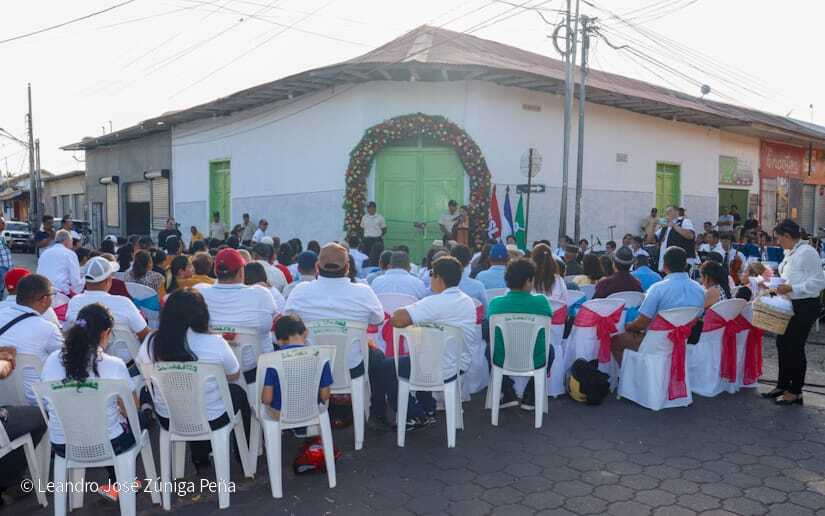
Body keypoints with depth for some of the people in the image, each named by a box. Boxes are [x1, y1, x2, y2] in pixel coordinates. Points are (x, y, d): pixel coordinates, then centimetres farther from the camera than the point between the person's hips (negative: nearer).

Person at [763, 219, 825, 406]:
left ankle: (795, 392, 13)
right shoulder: (789, 253, 10)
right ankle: (782, 386, 28)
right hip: (791, 305, 9)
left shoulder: (807, 253, -18)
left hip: (805, 306, -9)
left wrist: (790, 288, -24)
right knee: (782, 343, 15)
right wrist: (778, 285, 7)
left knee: (795, 347, -1)